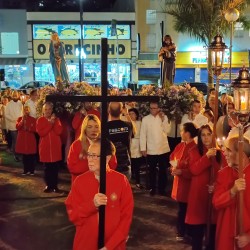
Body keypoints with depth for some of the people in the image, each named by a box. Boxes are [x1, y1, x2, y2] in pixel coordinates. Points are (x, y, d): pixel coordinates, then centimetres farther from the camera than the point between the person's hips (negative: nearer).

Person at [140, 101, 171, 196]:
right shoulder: (145, 119, -2)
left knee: (163, 170, 9)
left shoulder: (164, 117, 3)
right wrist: (143, 149, -5)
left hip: (163, 149, 1)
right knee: (152, 170, 9)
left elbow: (167, 130, -7)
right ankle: (152, 188, 22)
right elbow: (143, 134, -2)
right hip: (151, 150, -1)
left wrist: (163, 119, -14)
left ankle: (162, 188, 21)